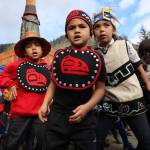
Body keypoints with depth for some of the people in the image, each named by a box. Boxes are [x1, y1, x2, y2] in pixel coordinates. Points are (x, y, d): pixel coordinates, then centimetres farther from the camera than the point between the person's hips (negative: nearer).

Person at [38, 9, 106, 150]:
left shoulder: (96, 58, -3)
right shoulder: (59, 55, 3)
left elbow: (100, 88, 0)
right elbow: (53, 83, 10)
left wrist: (87, 107, -14)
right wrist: (45, 103, 0)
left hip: (84, 117, -1)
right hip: (57, 115, 2)